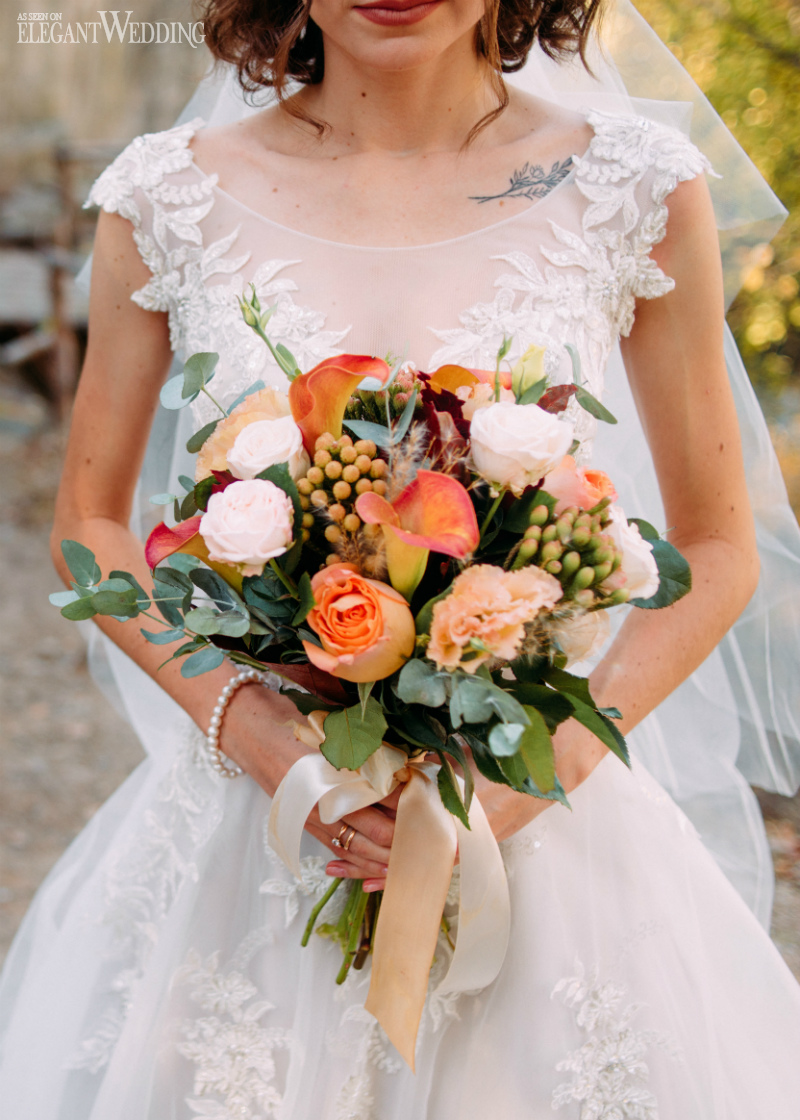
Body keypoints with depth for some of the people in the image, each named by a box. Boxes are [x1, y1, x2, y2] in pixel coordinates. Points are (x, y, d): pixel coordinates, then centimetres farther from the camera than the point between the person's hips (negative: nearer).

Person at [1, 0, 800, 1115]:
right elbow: (91, 524, 5)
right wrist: (257, 730, -11)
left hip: (535, 818, 0)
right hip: (244, 806, 1)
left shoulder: (634, 187, -5)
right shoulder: (173, 195, -2)